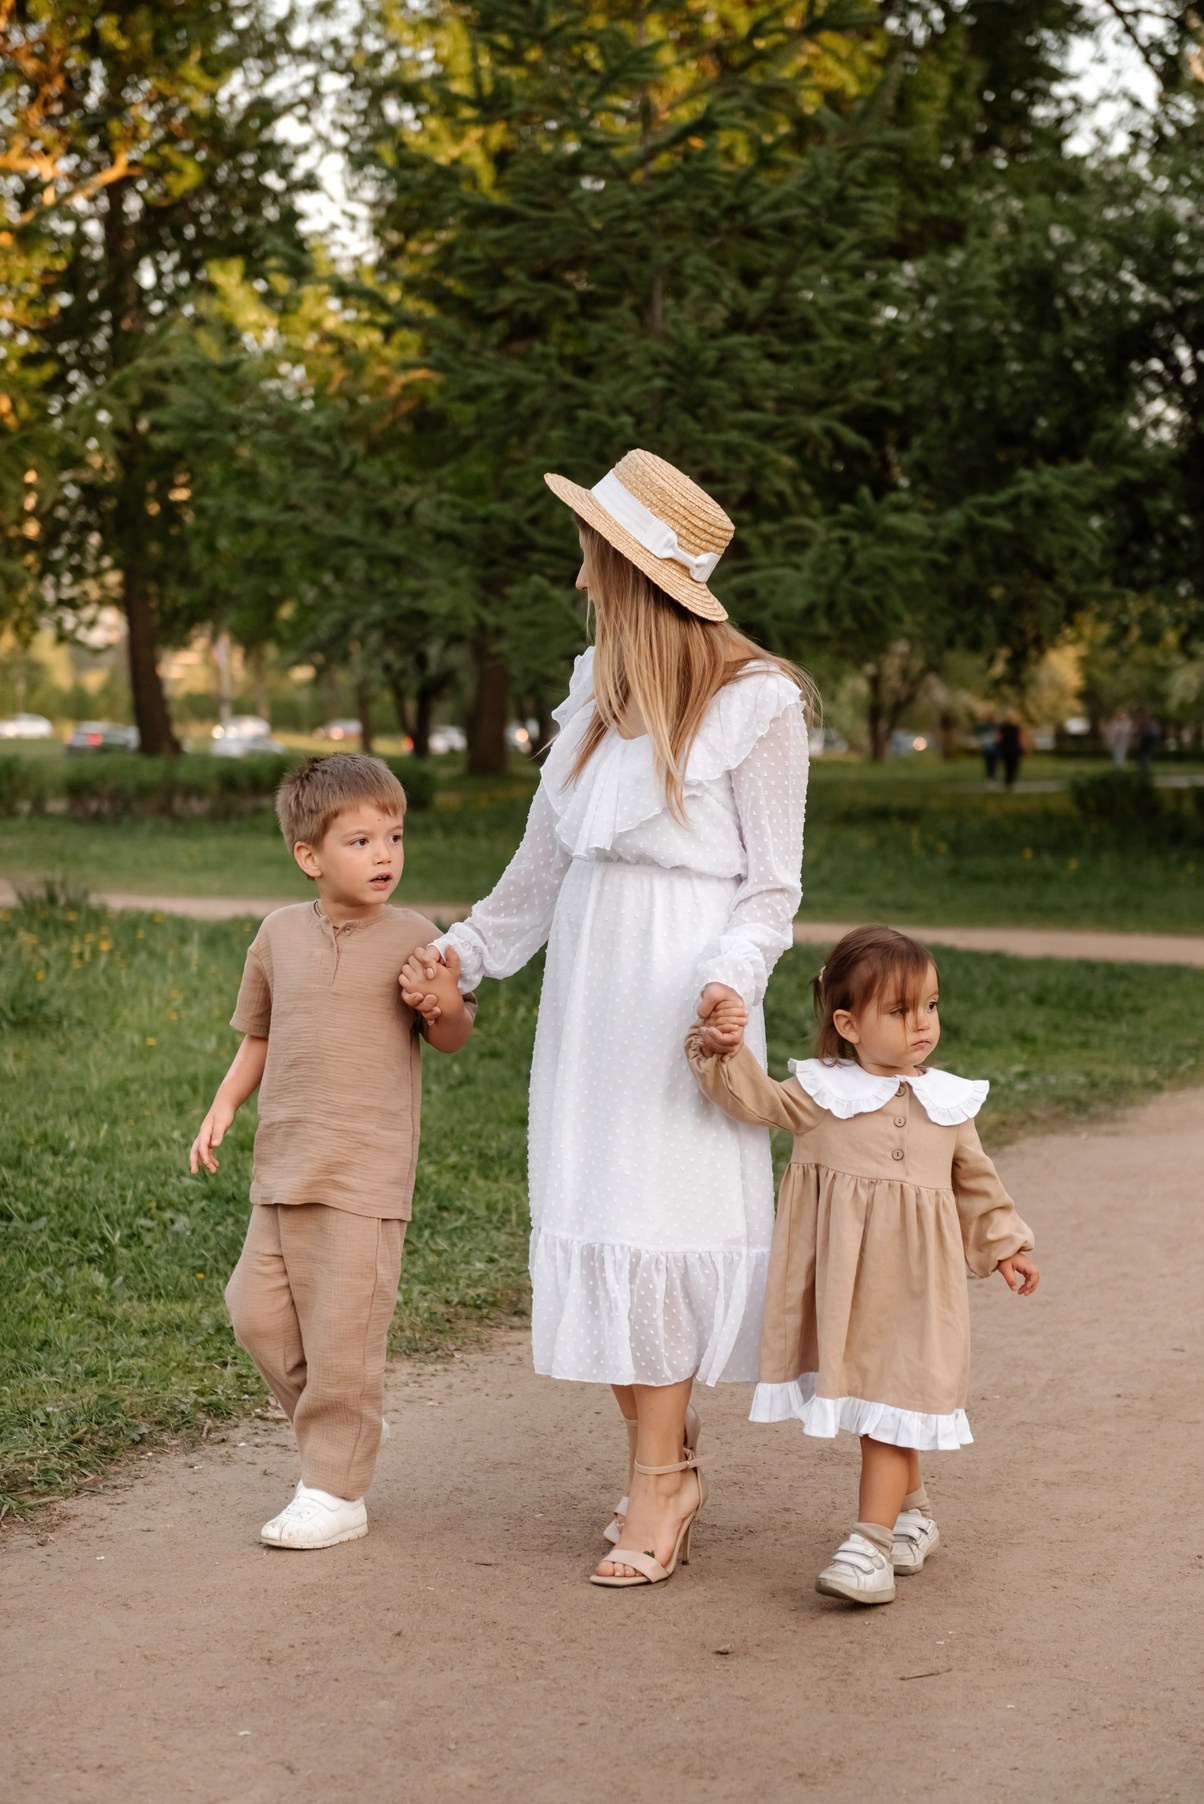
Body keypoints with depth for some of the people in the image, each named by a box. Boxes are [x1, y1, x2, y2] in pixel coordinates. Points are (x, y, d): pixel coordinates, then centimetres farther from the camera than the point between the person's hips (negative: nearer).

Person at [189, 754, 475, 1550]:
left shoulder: (412, 938, -4)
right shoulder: (281, 934, 6)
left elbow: (452, 1037, 2)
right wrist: (225, 1104, 9)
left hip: (367, 1171, -5)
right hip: (284, 1164, 5)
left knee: (342, 1328, -3)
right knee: (258, 1310, 7)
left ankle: (336, 1492, 8)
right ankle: (333, 1432, 29)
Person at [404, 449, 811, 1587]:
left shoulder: (754, 703, -5)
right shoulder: (598, 694, 15)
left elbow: (772, 883, -4)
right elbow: (548, 854, 22)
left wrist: (731, 974, -20)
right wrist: (469, 951, 20)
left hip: (684, 989, -6)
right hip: (588, 979, 6)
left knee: (654, 1217, -8)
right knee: (594, 1210, 3)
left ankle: (655, 1478, 0)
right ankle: (670, 1459, 13)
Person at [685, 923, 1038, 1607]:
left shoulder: (947, 1102, 7)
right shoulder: (821, 1092, -1)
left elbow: (976, 1181, 19)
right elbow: (754, 1096, -11)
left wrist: (1004, 1245, 21)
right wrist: (723, 1049, -28)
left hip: (912, 1280, 0)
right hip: (839, 1280, 0)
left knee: (892, 1404, -6)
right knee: (865, 1397, 12)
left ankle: (871, 1543, -7)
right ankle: (912, 1509, 33)